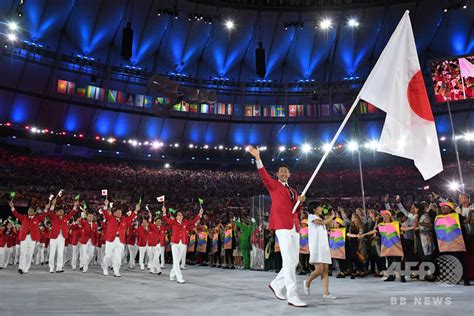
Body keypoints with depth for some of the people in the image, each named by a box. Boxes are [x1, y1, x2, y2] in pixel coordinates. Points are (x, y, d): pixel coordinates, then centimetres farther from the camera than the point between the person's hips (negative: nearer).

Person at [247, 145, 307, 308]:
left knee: (294, 261, 10)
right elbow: (263, 175, -12)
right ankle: (292, 297, -7)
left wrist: (300, 202, 3)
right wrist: (258, 158, -25)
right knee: (289, 261, -11)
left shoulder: (293, 191, 25)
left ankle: (276, 284, 27)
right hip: (282, 224, -7)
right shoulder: (273, 184, 7)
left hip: (295, 227, 7)